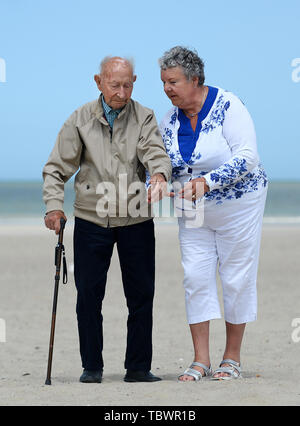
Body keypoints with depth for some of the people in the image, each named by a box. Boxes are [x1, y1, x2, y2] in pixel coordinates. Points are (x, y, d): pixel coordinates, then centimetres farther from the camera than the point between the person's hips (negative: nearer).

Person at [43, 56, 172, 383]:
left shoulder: (144, 118, 3)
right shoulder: (80, 120, 3)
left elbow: (155, 153, -13)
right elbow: (56, 168, 5)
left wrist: (159, 175, -36)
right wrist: (54, 205, -9)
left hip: (136, 221, 0)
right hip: (91, 221, 0)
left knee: (141, 295, 2)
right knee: (88, 295, 1)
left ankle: (138, 367, 12)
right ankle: (91, 366, 13)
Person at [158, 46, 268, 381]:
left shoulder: (227, 106, -18)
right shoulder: (169, 120, 0)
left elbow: (247, 158, -25)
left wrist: (207, 181, -34)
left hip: (237, 205, -5)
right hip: (193, 213, 5)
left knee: (236, 279, 2)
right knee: (195, 278, -1)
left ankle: (232, 359, 12)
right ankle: (201, 360, 3)